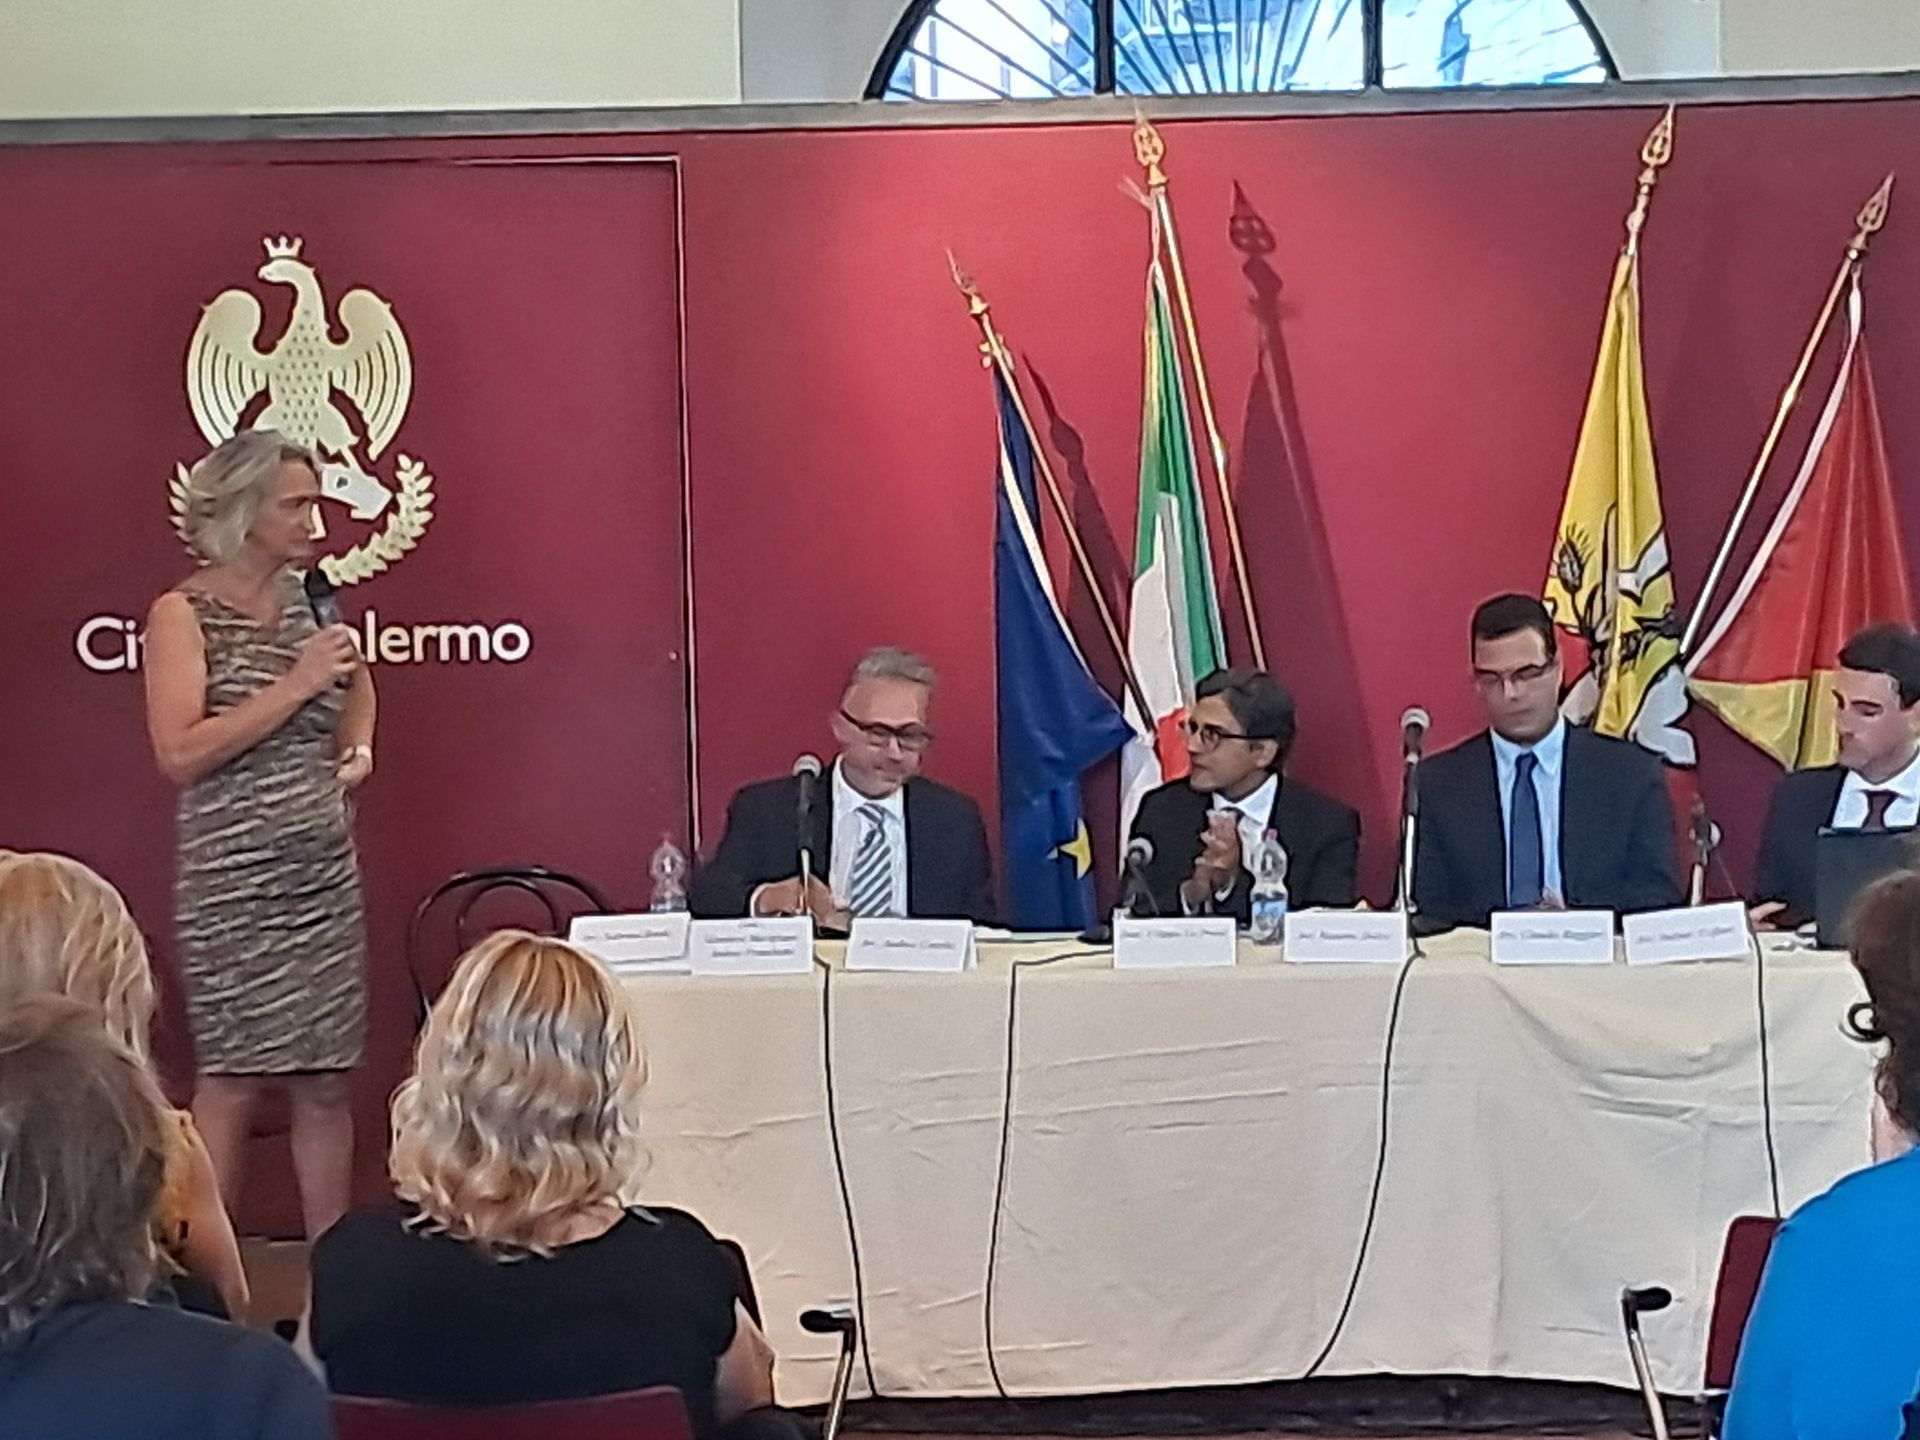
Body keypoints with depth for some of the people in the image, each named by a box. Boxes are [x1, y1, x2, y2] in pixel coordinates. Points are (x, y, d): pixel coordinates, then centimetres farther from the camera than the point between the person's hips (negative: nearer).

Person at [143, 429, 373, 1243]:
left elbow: (356, 683, 32)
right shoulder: (184, 614, -6)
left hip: (325, 875, 5)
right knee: (232, 1081, -3)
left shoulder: (307, 601, 11)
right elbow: (180, 754, -17)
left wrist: (359, 748, 12)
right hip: (235, 884, -5)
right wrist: (294, 686, -17)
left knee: (325, 1082, 7)